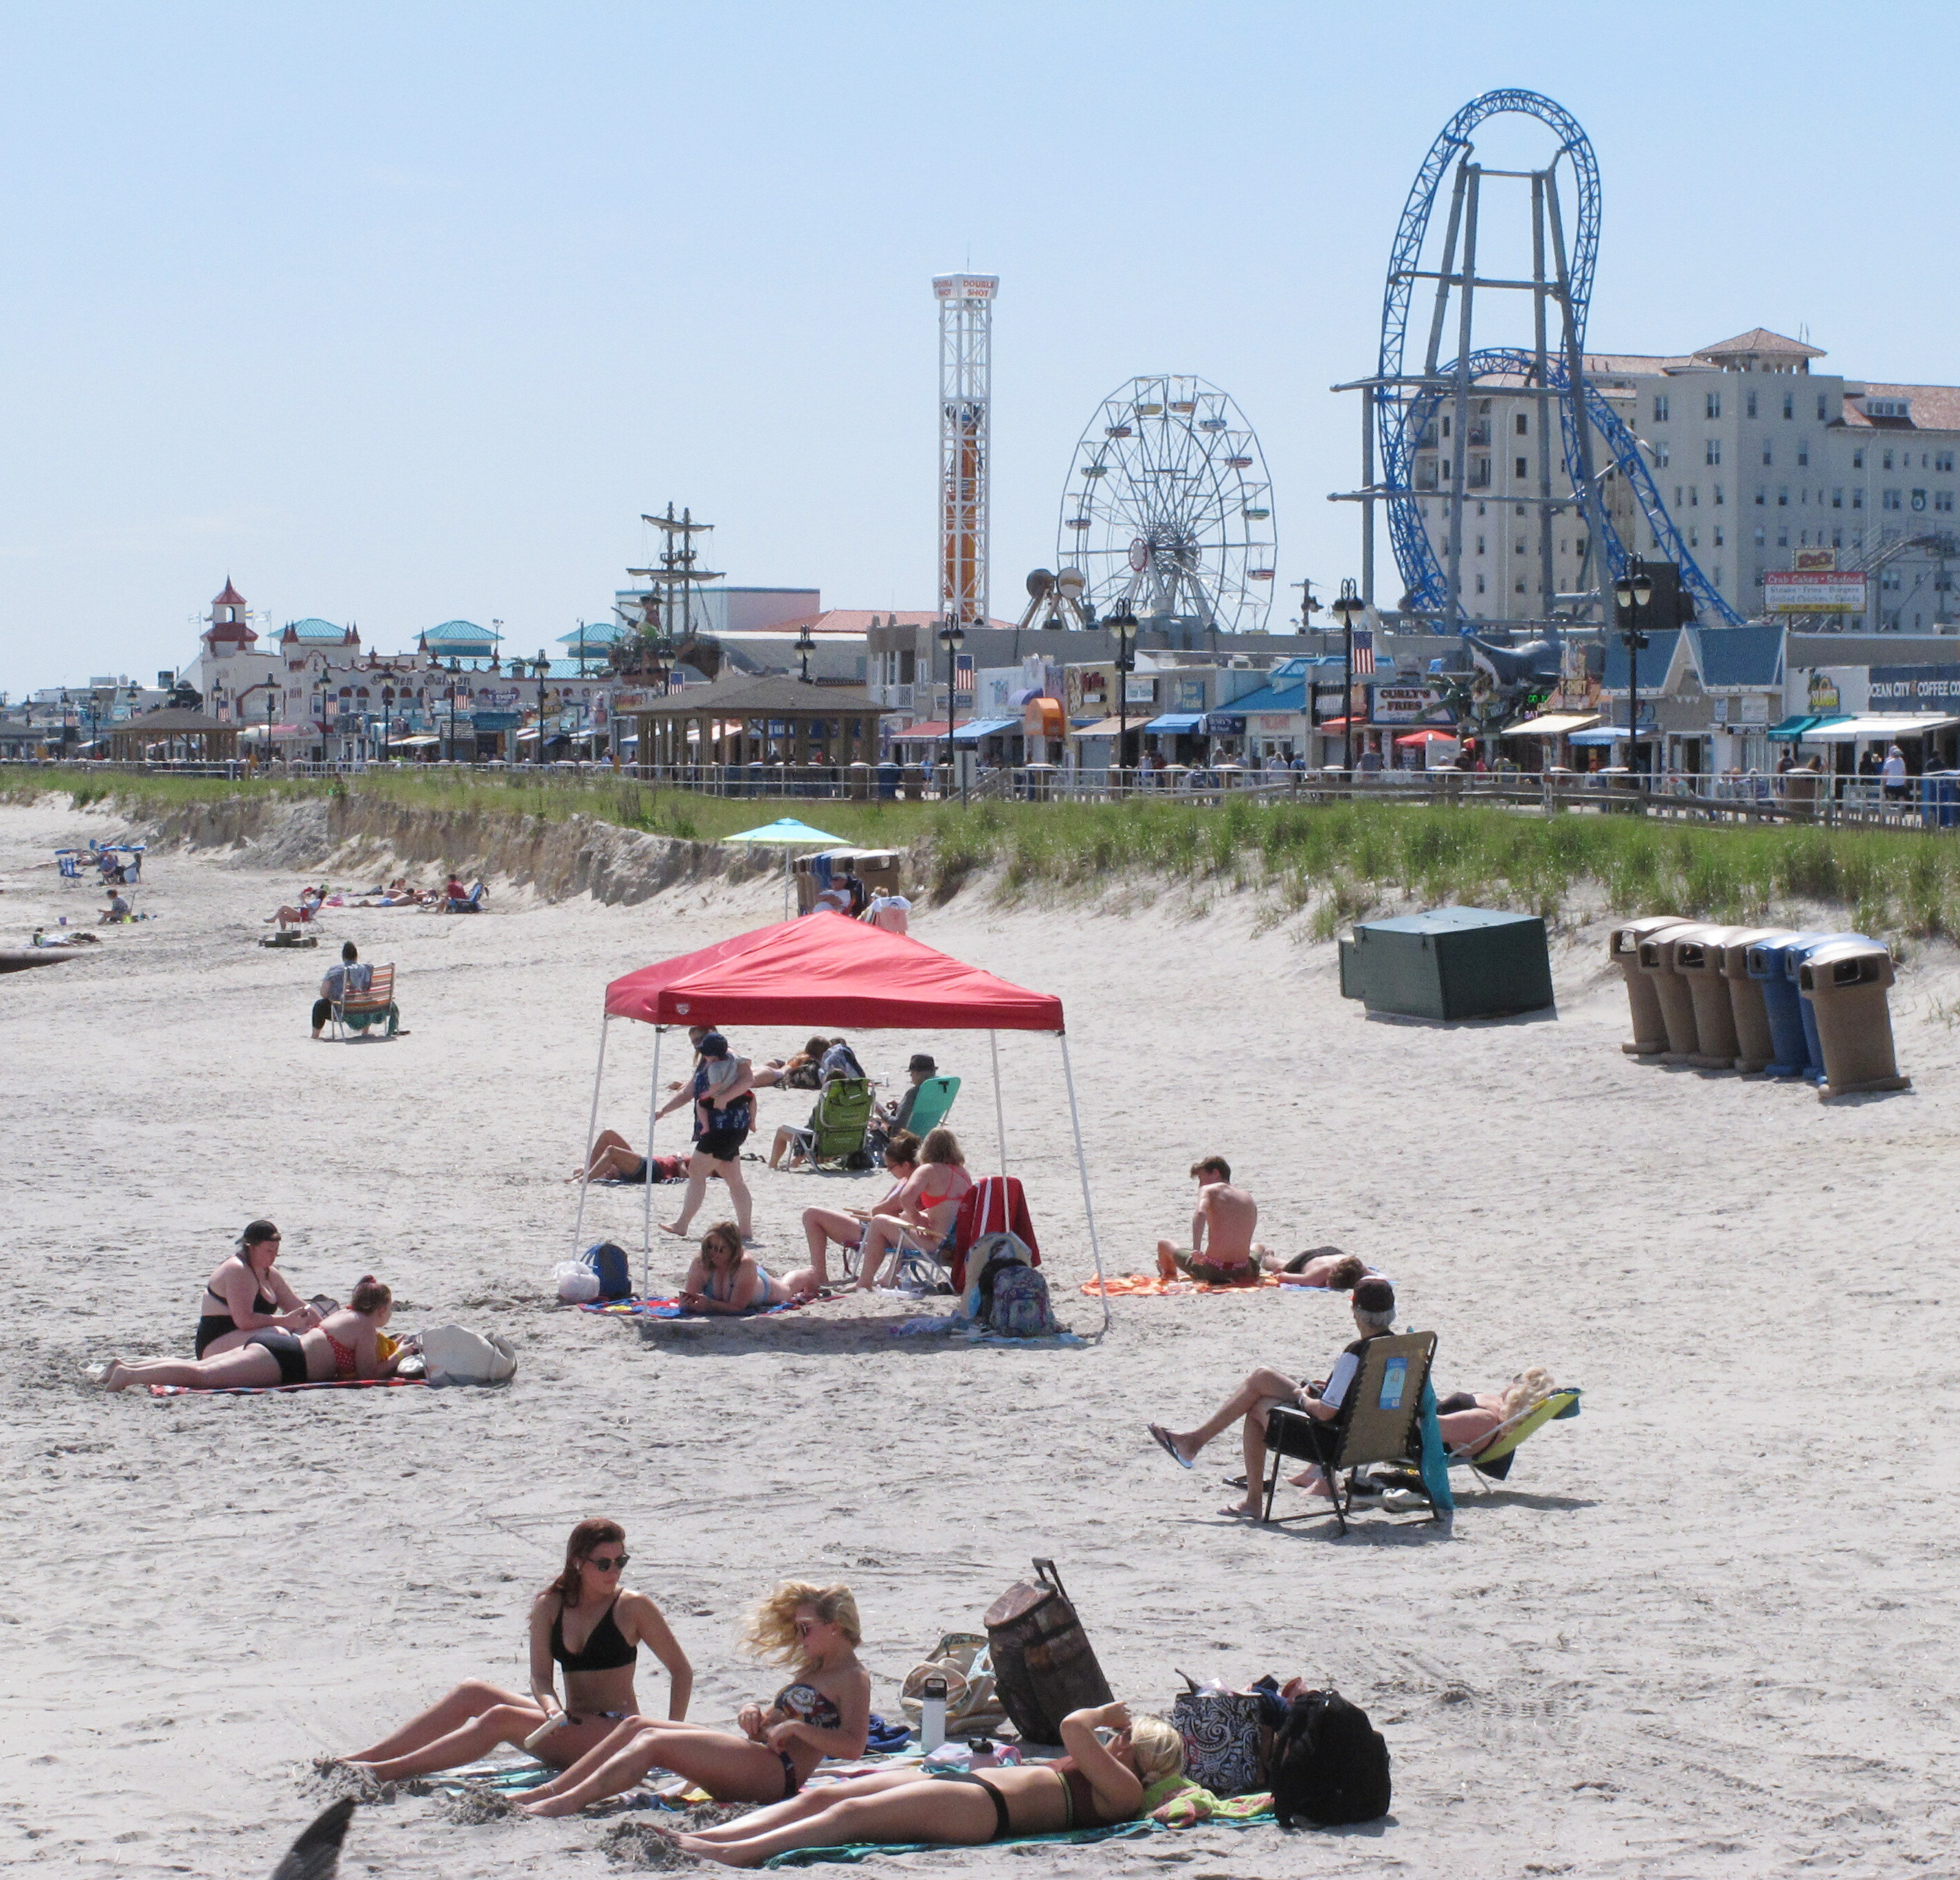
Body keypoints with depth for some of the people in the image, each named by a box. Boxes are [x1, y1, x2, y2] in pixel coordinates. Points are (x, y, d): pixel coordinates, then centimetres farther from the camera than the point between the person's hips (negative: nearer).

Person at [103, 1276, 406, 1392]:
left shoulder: (345, 1314, 25)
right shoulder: (366, 1326, -1)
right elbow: (370, 1371, -6)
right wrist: (398, 1356, 8)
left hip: (273, 1341, 9)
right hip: (281, 1358, -9)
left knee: (198, 1367, 6)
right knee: (203, 1375, -19)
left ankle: (127, 1366, -2)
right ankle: (131, 1375, -30)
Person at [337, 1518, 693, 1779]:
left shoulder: (633, 1607, -5)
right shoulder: (550, 1606, 6)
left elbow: (681, 1669, 0)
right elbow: (541, 1677, -2)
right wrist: (552, 1707, -26)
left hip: (617, 1734, -5)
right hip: (570, 1730, 5)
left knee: (501, 1718, -25)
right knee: (473, 1693, -11)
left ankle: (385, 1772, -30)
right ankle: (362, 1760, -15)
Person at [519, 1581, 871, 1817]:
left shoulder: (853, 1679, -3)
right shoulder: (814, 1672, 27)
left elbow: (853, 1747, -17)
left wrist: (795, 1727, -19)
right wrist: (753, 1713, 6)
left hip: (777, 1772, -10)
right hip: (753, 1758, 10)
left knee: (654, 1741, -22)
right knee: (636, 1726, 0)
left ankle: (571, 1801, -32)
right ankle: (550, 1791, -8)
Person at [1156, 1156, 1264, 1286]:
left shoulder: (1209, 1190, -3)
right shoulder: (1249, 1199, 12)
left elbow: (1201, 1213, -26)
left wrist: (1196, 1249, -36)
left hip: (1211, 1270, -5)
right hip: (1242, 1272, 5)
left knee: (1164, 1244, 25)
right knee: (1258, 1248, 44)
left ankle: (1169, 1275, 50)